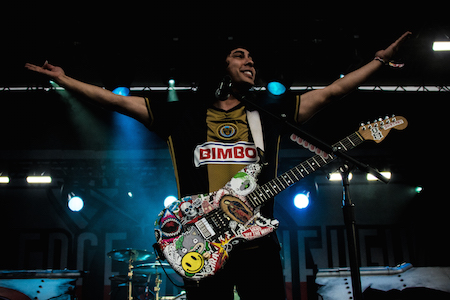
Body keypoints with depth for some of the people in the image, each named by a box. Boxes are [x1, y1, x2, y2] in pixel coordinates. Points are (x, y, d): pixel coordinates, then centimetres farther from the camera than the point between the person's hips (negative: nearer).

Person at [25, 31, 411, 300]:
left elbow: (332, 91, 14)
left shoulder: (270, 114, 14)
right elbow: (116, 100, 12)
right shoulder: (183, 114, 11)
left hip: (259, 244, 1)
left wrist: (382, 57, 16)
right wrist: (63, 79, 12)